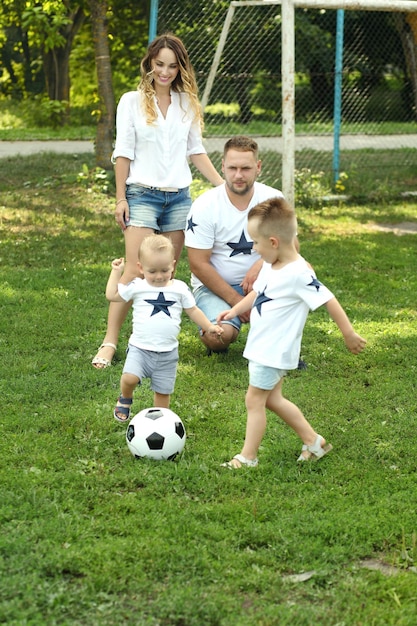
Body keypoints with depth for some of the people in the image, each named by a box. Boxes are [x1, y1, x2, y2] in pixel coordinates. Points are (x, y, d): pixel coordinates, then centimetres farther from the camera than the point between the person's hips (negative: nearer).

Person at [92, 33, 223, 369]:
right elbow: (123, 152, 1)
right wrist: (120, 197, -3)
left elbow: (196, 150, 14)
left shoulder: (187, 103, 10)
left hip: (179, 196, 3)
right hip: (143, 194, -3)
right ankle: (109, 343, -11)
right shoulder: (132, 101, 2)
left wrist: (223, 185, 8)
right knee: (135, 272, -12)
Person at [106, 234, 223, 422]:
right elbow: (112, 295, 4)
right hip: (140, 348, -2)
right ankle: (125, 399, 9)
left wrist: (209, 326, 9)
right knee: (129, 378, -23)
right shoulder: (137, 287, 0)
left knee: (163, 391, 6)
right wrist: (116, 272, 4)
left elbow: (192, 310, 14)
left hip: (167, 352, 2)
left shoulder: (179, 288, 4)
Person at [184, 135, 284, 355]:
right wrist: (235, 300, -16)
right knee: (220, 335, -33)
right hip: (215, 285, -3)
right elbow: (198, 265, -12)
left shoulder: (273, 199, -5)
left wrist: (262, 264, -28)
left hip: (258, 280, 3)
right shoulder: (204, 206, -14)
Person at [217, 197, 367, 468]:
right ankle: (313, 441, 28)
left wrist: (349, 334, -17)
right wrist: (235, 310, 19)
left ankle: (248, 457, 8)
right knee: (272, 399, 17)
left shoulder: (299, 273, -23)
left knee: (255, 400, -2)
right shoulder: (270, 267, 4)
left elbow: (328, 300, -20)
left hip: (275, 351, -10)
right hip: (263, 346, 10)